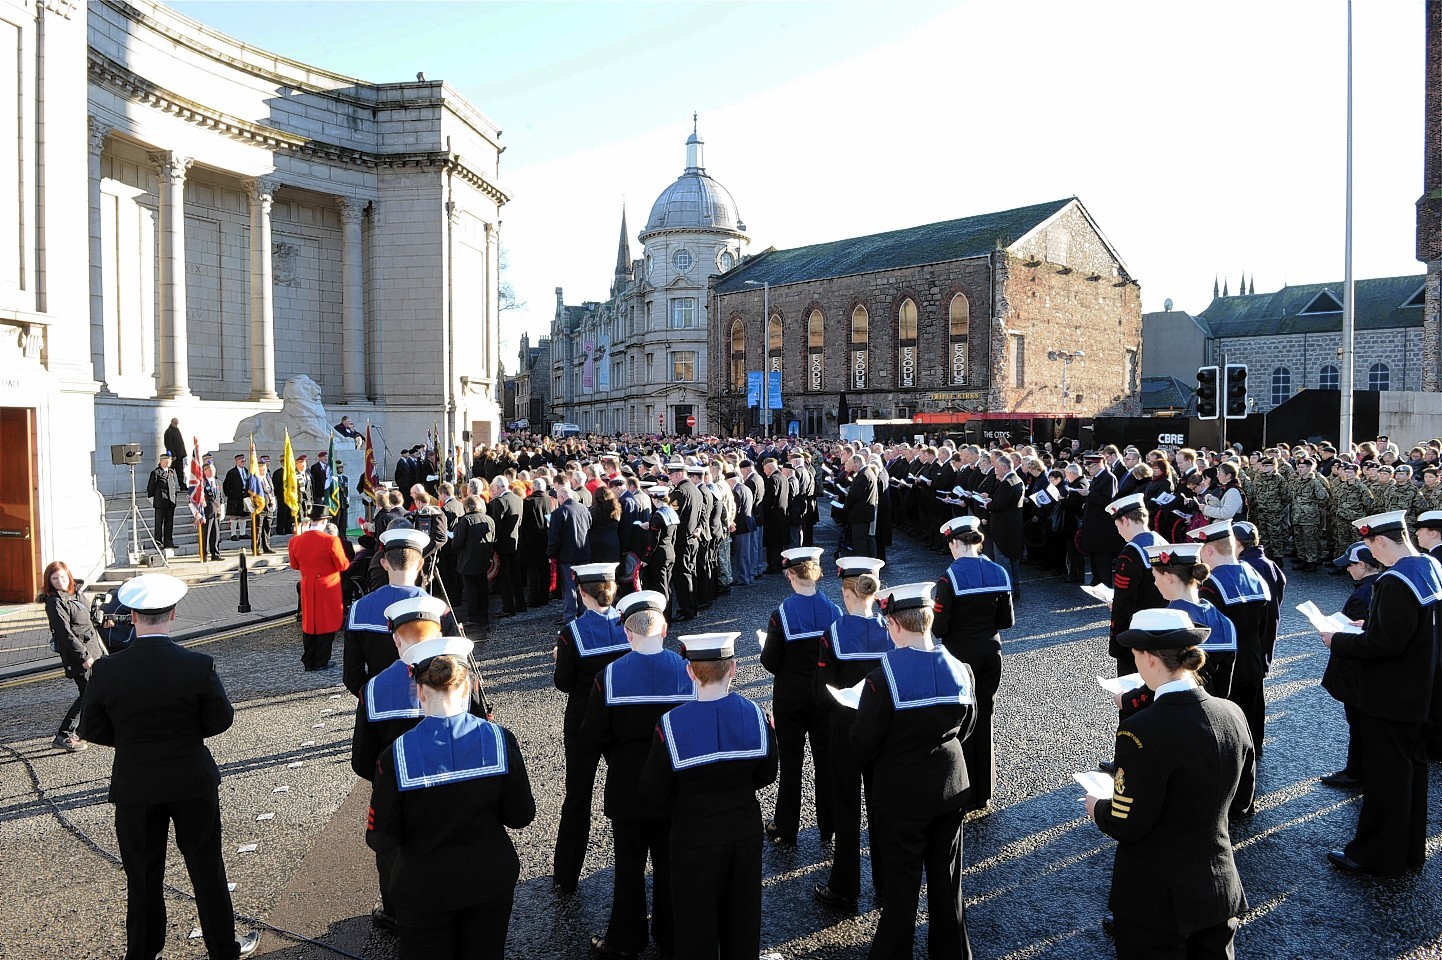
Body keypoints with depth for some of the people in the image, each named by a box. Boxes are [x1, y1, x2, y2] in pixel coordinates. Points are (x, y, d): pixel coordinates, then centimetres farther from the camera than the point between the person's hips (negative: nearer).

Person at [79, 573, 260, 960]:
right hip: (193, 783, -1)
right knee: (206, 868, 13)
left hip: (134, 787, 1)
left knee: (143, 874, 16)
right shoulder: (198, 666, -18)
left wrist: (133, 739, 10)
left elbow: (91, 729, -4)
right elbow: (221, 719, -9)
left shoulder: (106, 670, -14)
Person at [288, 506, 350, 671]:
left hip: (307, 588, 4)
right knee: (326, 623, 7)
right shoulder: (331, 540, -19)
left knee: (309, 624, 15)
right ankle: (321, 662, 12)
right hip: (328, 588, -4)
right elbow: (343, 566, -12)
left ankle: (308, 662, 20)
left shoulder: (295, 541, -4)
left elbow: (294, 565, 8)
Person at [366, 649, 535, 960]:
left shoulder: (396, 755, -21)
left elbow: (381, 840, -14)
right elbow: (521, 816, -9)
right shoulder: (499, 739, -17)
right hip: (491, 882, 2)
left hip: (425, 891, -1)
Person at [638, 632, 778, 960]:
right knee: (742, 918, 23)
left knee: (697, 922, 16)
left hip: (695, 840, -3)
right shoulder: (757, 716, -14)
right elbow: (765, 777, -1)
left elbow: (654, 793, -14)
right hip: (746, 833, 3)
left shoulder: (671, 725, -23)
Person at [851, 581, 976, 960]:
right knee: (947, 878, 21)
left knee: (902, 884, 10)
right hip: (951, 787, 5)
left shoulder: (884, 676, -23)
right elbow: (964, 729, 8)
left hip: (902, 794, -5)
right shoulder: (961, 670, -7)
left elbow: (863, 746, -16)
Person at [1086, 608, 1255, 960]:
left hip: (1157, 904, -6)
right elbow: (1240, 801, 8)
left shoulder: (1143, 731, -28)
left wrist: (1098, 808, -1)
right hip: (1219, 890, 6)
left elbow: (1126, 825, -21)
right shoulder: (1233, 714, -6)